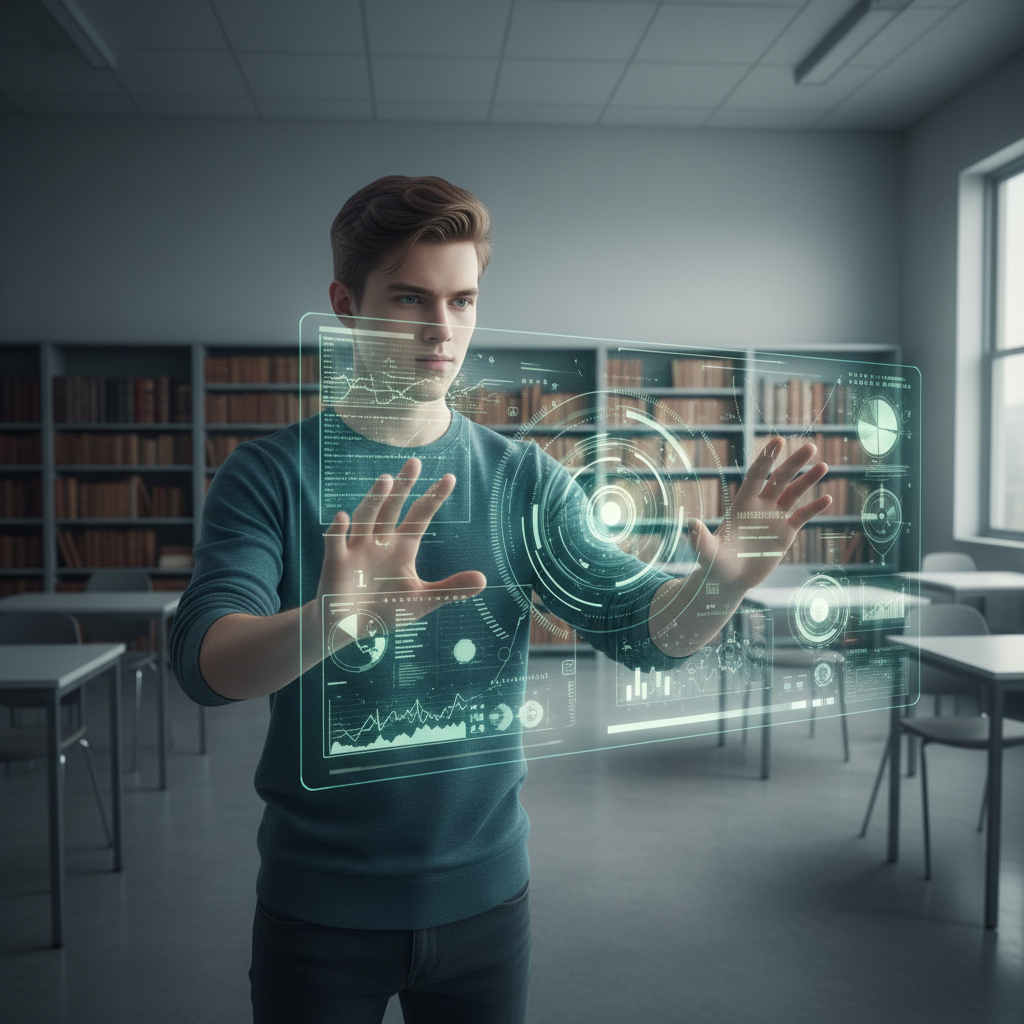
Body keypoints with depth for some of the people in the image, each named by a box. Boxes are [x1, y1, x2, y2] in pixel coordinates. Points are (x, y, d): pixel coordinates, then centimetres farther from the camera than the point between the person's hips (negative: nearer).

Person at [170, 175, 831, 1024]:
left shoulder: (522, 478, -2)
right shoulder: (271, 474, -9)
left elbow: (640, 625, -8)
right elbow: (203, 661, -21)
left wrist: (721, 584, -30)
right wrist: (327, 622, -42)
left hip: (485, 894, 3)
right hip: (319, 907, -2)